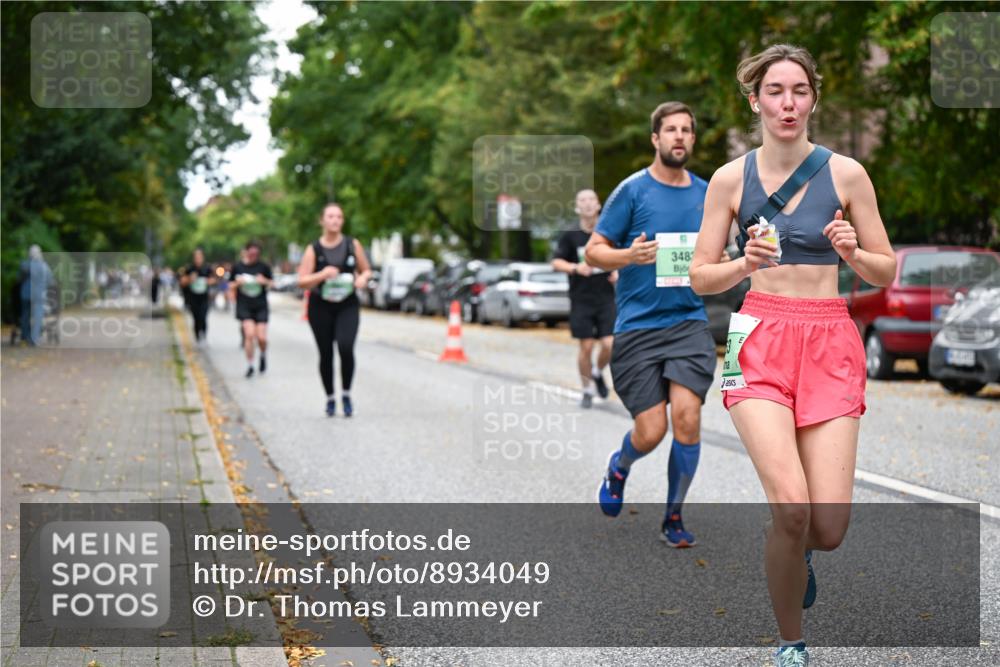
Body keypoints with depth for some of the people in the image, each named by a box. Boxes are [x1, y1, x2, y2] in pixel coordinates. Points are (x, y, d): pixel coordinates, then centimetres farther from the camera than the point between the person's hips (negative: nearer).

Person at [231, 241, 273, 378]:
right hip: (244, 306, -1)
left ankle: (263, 356, 29)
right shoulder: (237, 267, 2)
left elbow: (272, 283, 10)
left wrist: (265, 281, -11)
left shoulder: (263, 267, 2)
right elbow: (231, 287, 10)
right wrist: (237, 283, -12)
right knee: (249, 334, -16)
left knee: (261, 338, -5)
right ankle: (250, 365, -2)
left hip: (261, 306, 1)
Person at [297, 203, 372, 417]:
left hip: (348, 305, 0)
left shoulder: (352, 245, 4)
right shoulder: (313, 249, -1)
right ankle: (330, 398, 20)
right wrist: (322, 275, -21)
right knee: (326, 354, 3)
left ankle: (346, 394, -1)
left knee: (346, 347, -19)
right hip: (321, 307, 0)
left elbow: (366, 270, 14)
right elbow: (302, 281, -4)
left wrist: (362, 279, -9)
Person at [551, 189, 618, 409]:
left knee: (609, 344, -7)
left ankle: (598, 372, 24)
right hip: (581, 300, -1)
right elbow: (556, 262, -1)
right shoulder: (571, 236, -1)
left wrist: (617, 271, -3)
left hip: (606, 299, 1)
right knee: (586, 347, 0)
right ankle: (587, 390, 18)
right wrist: (576, 268, -18)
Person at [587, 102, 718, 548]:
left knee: (686, 416, -14)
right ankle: (618, 468, 31)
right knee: (651, 431, -6)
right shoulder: (632, 190, -1)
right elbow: (593, 251, -1)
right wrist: (629, 255, -20)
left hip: (688, 322, 3)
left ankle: (673, 519, 4)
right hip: (637, 325, -3)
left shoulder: (705, 193, 11)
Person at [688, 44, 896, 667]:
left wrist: (853, 252, -14)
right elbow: (701, 278, 6)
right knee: (792, 509, -20)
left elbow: (887, 273, 7)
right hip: (762, 340, -1)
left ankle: (795, 548, 32)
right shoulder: (731, 178, 3)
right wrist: (746, 263, -13)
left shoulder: (846, 173, 2)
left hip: (830, 342, 1)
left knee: (827, 530, -8)